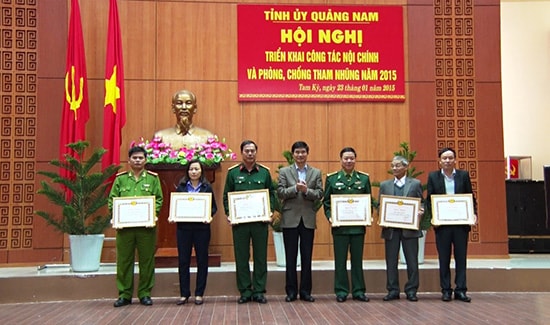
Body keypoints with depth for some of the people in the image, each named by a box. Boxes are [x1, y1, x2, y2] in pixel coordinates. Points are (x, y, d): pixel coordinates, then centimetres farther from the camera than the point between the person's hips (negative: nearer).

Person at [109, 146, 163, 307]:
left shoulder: (153, 178, 6)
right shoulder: (120, 178, 9)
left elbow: (159, 200, 2)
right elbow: (112, 199, 6)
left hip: (146, 226, -1)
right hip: (124, 226, 1)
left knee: (147, 261, 5)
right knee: (124, 260, 5)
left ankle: (145, 293, 15)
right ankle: (124, 294, 14)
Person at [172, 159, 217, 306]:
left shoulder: (207, 187, 4)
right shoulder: (181, 187, 7)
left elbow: (214, 207, 4)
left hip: (202, 227, -1)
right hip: (183, 227, 1)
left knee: (202, 260, 4)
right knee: (183, 261, 2)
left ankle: (199, 294, 13)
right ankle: (184, 294, 12)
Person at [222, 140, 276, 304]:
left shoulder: (264, 172, 7)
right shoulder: (233, 172, 5)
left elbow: (271, 194, 9)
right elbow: (226, 196, 6)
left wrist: (270, 212, -5)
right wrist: (229, 214, -6)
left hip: (260, 221, 1)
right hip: (239, 221, 0)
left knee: (260, 256, 4)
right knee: (241, 257, 4)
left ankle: (259, 291, 13)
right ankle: (245, 291, 13)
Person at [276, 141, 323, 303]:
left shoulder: (316, 172, 8)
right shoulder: (284, 172, 5)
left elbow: (320, 194, 0)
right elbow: (280, 192, -4)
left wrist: (306, 190, -17)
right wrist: (295, 188, -18)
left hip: (308, 219, 1)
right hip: (290, 219, -1)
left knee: (307, 257, 6)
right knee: (290, 257, 4)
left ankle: (305, 291, 14)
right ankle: (291, 291, 12)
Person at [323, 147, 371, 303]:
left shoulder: (364, 178, 8)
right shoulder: (332, 178, 4)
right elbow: (326, 201, 5)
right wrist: (330, 216, -10)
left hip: (358, 225, 1)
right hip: (339, 225, -1)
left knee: (357, 259, 7)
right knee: (340, 260, 4)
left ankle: (358, 291, 15)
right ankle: (341, 291, 12)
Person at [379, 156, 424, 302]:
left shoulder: (415, 184, 6)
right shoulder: (384, 185, 10)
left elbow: (421, 204, 6)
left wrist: (421, 212, -15)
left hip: (410, 228, -2)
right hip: (391, 229, 2)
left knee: (412, 261, 3)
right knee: (391, 261, 6)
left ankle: (411, 290, 13)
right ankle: (392, 290, 14)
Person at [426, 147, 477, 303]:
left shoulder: (464, 175, 6)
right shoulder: (433, 177, 5)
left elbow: (471, 197, 7)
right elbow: (429, 200, 3)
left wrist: (474, 213, -9)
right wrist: (433, 217, -10)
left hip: (461, 222, 1)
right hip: (442, 223, 0)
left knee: (461, 257, 4)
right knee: (444, 258, 5)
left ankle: (460, 290, 11)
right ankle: (446, 290, 12)